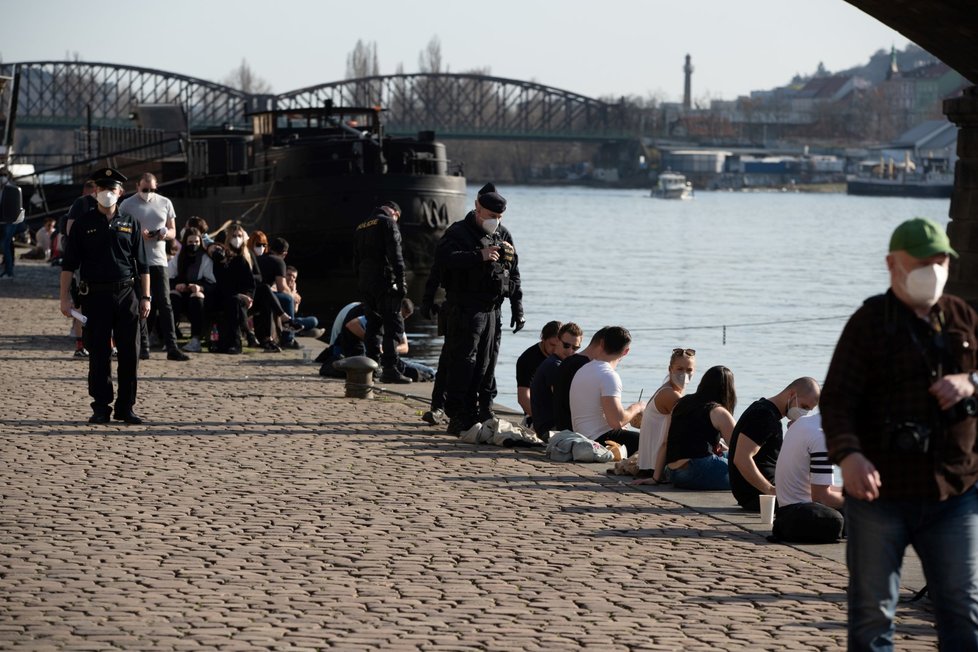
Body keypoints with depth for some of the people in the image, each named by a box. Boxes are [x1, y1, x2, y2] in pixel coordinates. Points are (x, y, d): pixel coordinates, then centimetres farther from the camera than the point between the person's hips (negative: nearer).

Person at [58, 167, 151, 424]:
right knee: (99, 354, 1)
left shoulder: (130, 223, 9)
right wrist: (65, 298, -4)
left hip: (127, 294, 2)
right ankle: (101, 409, 9)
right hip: (95, 295, -2)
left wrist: (145, 297, 3)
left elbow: (142, 265, 10)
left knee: (130, 354, 1)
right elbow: (68, 264, 3)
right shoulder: (84, 224, 4)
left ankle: (125, 407, 11)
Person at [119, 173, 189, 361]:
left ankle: (172, 347, -6)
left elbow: (173, 232, 15)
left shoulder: (165, 203, 12)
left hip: (158, 260, 2)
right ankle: (143, 346, 6)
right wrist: (138, 234, -18)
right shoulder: (127, 205, 3)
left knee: (164, 303, -3)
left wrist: (164, 234, -8)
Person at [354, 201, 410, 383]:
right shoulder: (388, 222, -4)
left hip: (365, 284, 7)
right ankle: (390, 369, -13)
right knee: (392, 326, -6)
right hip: (385, 282, -7)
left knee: (373, 325, 14)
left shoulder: (361, 226, 20)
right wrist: (401, 281, -15)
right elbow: (395, 254, -14)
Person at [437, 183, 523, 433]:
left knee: (487, 365, 8)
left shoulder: (504, 236, 15)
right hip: (464, 309, -6)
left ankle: (483, 415, 14)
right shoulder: (458, 232, -5)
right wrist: (479, 256, -28)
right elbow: (442, 257, -24)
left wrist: (517, 309, 15)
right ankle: (458, 418, -7)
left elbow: (514, 274, 19)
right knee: (463, 363, -8)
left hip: (492, 310, 6)